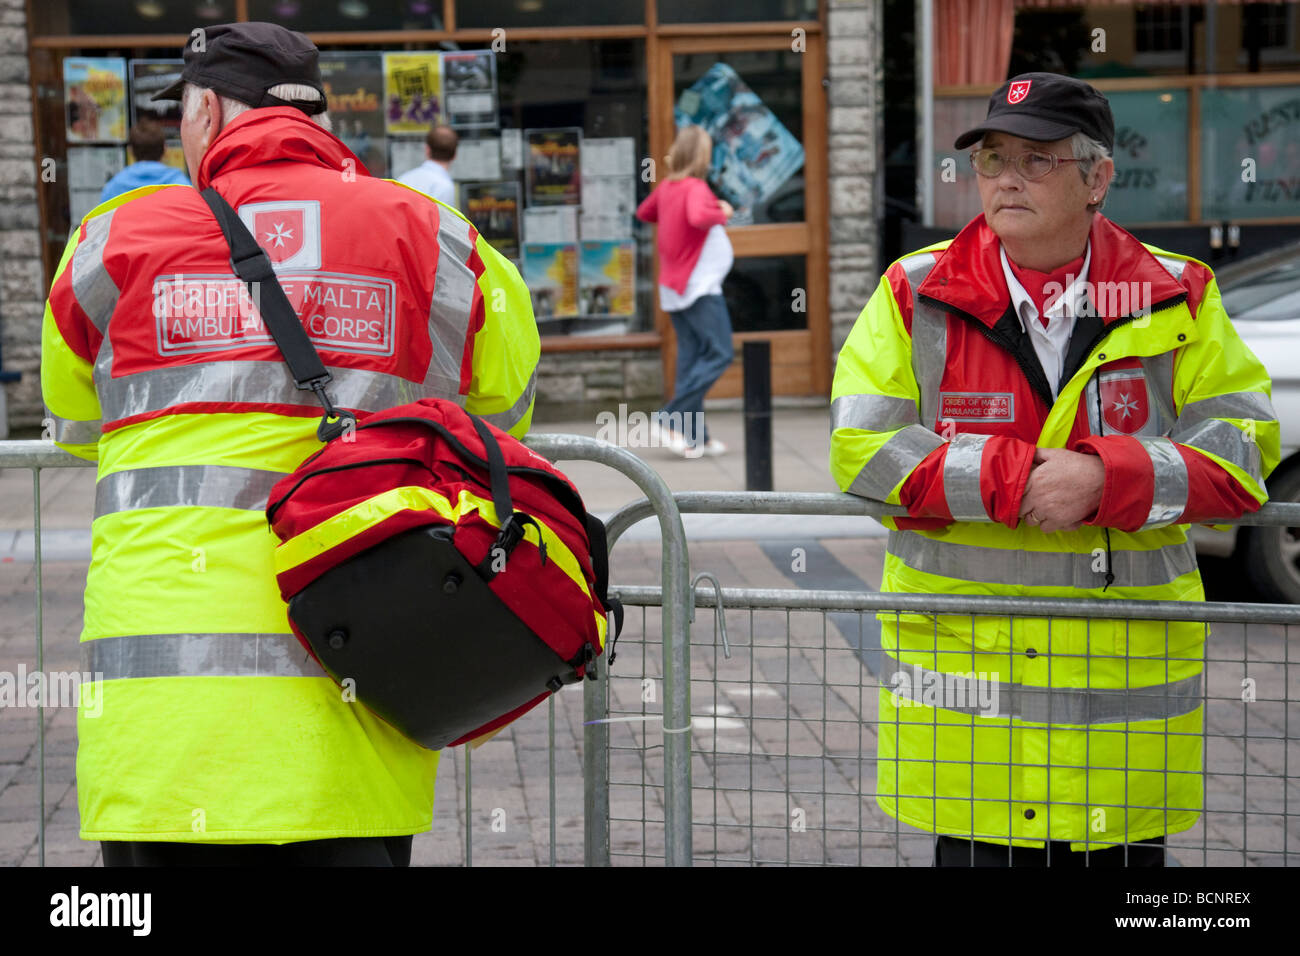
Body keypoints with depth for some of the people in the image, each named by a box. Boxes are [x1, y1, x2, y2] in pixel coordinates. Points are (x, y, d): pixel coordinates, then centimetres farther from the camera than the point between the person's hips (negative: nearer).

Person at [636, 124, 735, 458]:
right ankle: (670, 420, -13)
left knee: (691, 358, 8)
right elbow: (698, 217, -36)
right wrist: (721, 213, -17)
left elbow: (644, 213, 28)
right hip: (699, 285, -9)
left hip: (675, 288, 9)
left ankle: (695, 436, 7)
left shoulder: (666, 187, 10)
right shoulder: (696, 188, -15)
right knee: (720, 354, -6)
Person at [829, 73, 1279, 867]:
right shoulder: (916, 295, 1)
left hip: (1130, 671, 1)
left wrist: (1107, 479, -19)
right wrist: (1012, 479, -16)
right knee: (976, 845, 7)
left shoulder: (1178, 298, 3)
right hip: (962, 670, 0)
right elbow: (861, 449, -5)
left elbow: (1245, 449, -3)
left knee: (1125, 852, 9)